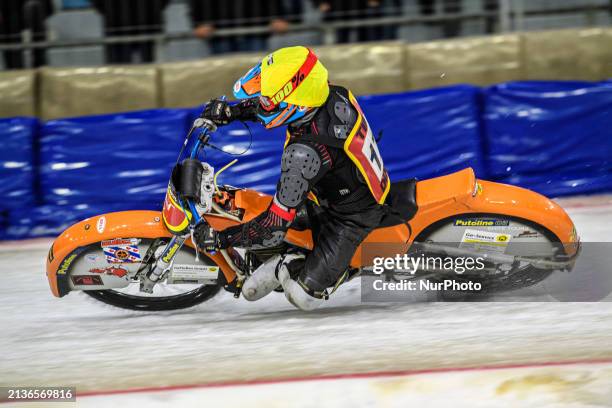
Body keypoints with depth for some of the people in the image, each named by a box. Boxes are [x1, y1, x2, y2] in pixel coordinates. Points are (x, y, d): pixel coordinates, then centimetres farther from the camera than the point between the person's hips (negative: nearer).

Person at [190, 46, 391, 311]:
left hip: (351, 218, -8)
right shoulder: (335, 95, -18)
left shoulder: (306, 152, -40)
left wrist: (219, 239, -23)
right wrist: (231, 111, -2)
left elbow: (274, 229, -34)